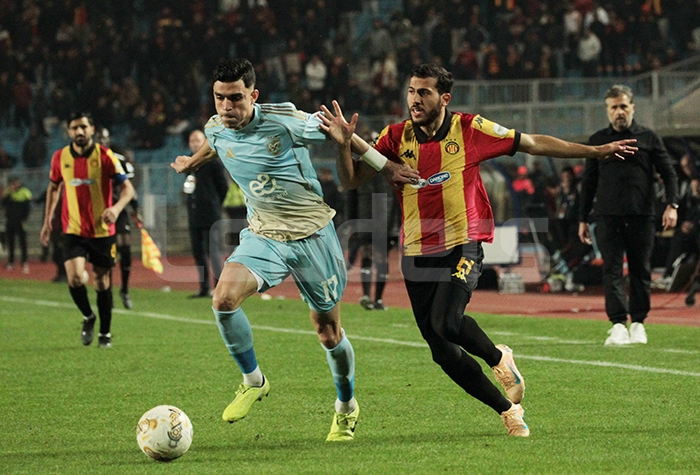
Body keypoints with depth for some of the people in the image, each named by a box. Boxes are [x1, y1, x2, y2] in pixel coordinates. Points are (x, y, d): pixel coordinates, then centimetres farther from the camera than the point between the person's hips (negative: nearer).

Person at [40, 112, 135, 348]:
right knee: (75, 277, -17)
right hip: (73, 230, 1)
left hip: (102, 230, -1)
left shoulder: (105, 156, -9)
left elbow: (128, 188, -10)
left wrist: (116, 207, -31)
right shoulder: (60, 157, 0)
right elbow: (53, 187, 17)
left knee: (102, 281, 6)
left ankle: (105, 333, 23)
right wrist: (47, 221, 13)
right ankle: (88, 317, 11)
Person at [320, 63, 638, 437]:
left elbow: (533, 143, 5)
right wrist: (344, 144, -19)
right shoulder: (396, 137, 1)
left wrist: (596, 151, 5)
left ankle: (498, 358, 5)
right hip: (417, 254, 3)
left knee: (447, 323, -27)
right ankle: (507, 410, 16)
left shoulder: (469, 129, -4)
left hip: (463, 247, -3)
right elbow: (350, 180, 1)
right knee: (442, 352, 0)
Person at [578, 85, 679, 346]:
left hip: (641, 216, 0)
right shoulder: (597, 140, 12)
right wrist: (583, 219, 13)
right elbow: (589, 182, 16)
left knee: (640, 270, 4)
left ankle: (638, 323, 13)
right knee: (612, 270, -8)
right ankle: (618, 324, -13)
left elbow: (668, 172, 7)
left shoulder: (649, 138, 7)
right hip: (608, 216, 0)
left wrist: (671, 205, -8)